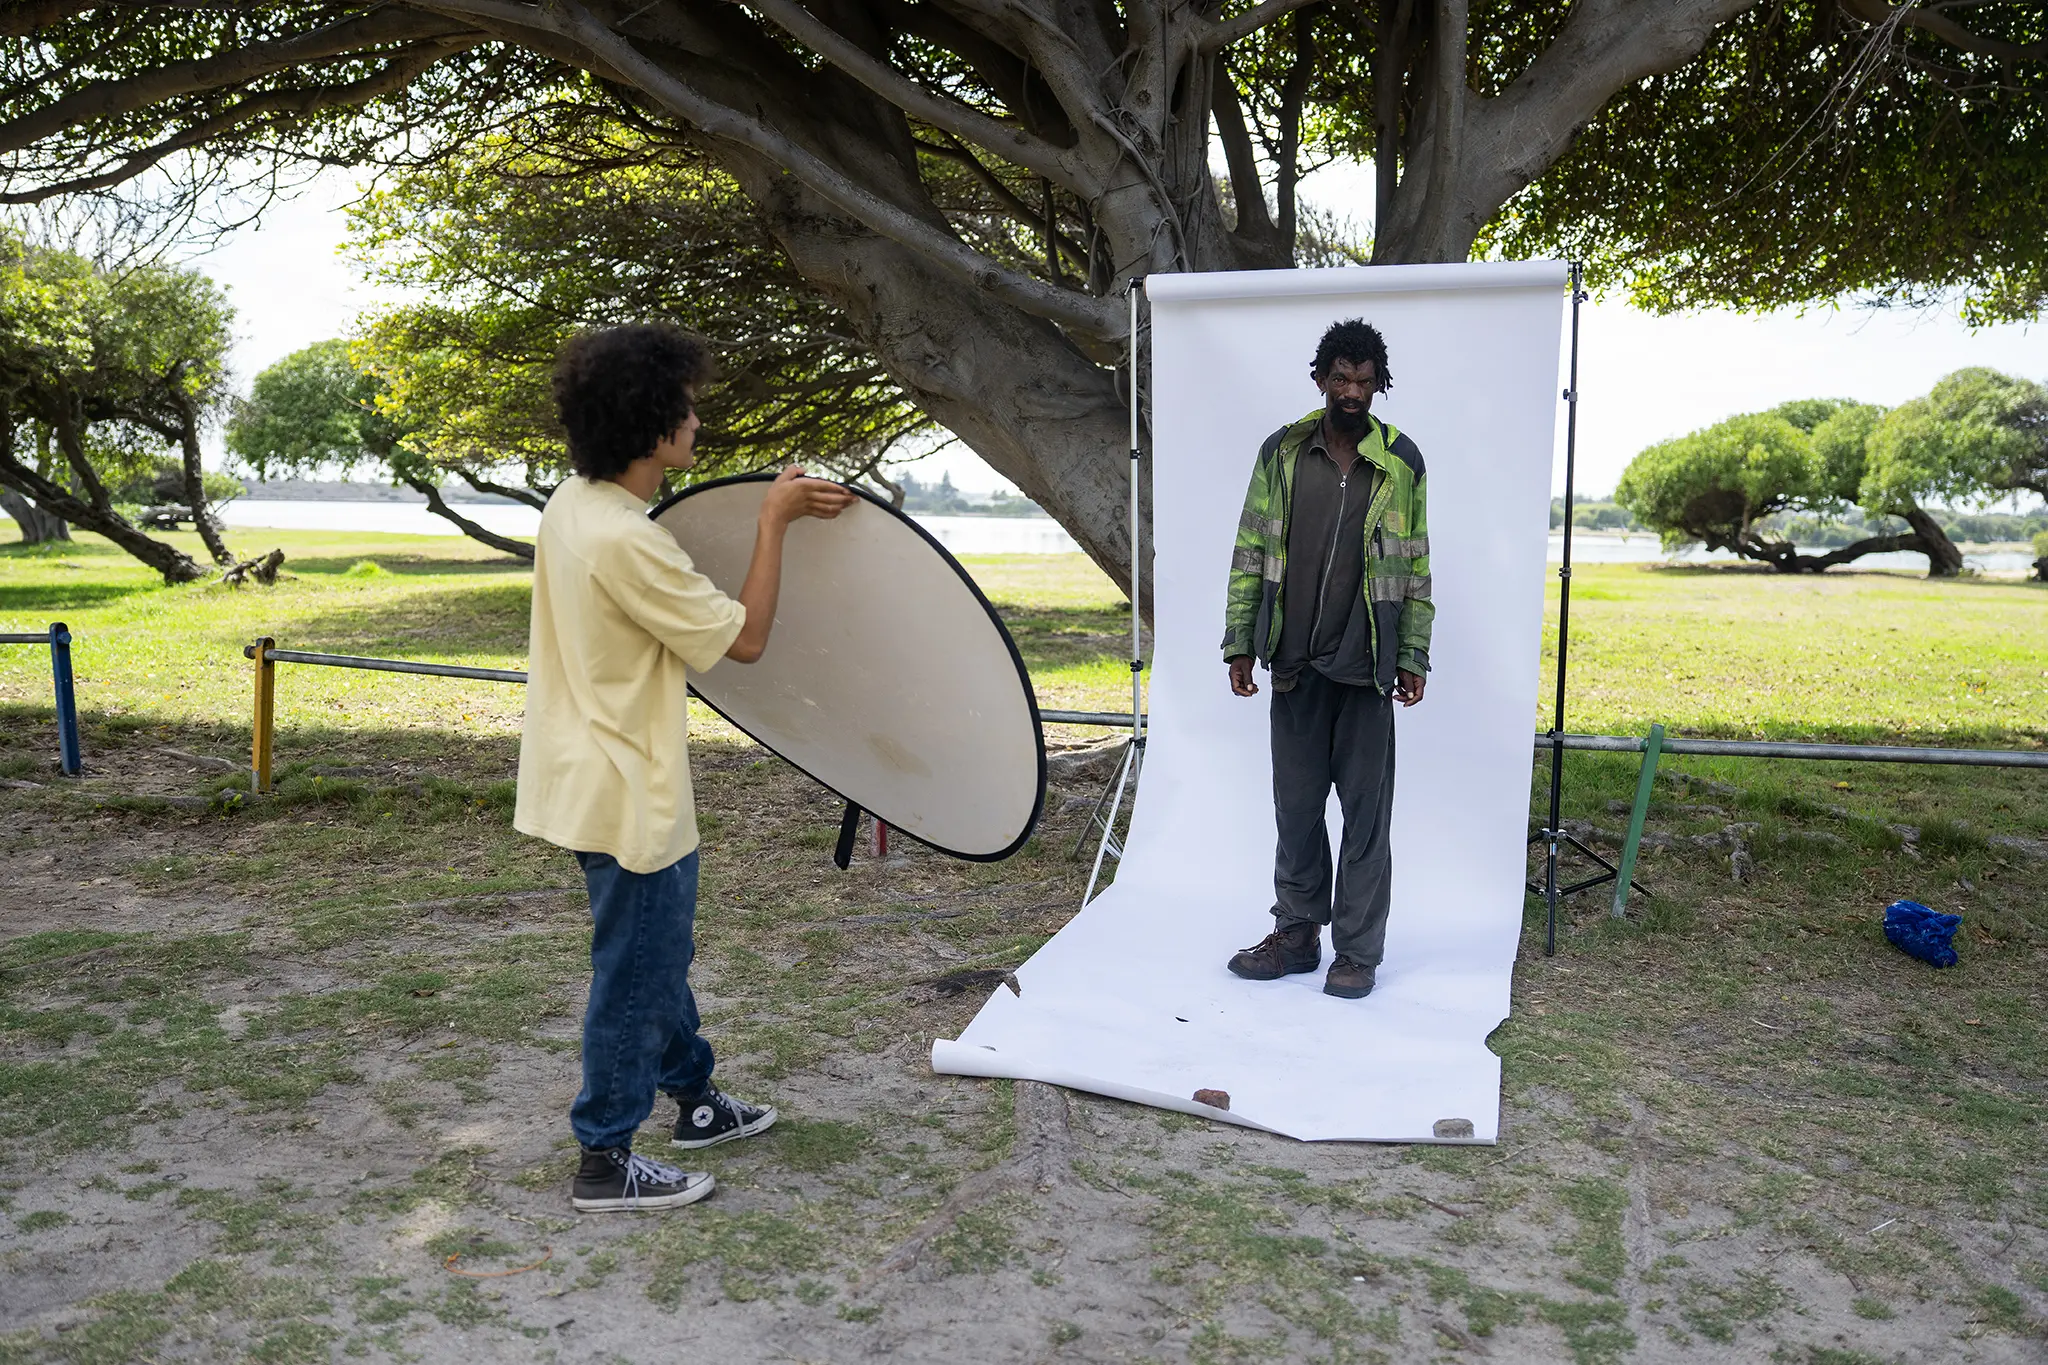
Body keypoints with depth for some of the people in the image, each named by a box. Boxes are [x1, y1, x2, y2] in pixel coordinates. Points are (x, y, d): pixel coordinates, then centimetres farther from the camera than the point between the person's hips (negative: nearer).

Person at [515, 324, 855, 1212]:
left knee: (657, 955, 23)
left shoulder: (571, 505, 3)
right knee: (636, 979, 5)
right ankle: (605, 1163, 20)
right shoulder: (626, 543, -27)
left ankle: (696, 1099, 41)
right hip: (628, 798, -10)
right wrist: (774, 520, -12)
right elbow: (745, 638, -19)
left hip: (591, 780, 10)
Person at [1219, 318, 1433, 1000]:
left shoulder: (1401, 461, 3)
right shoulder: (1281, 451, 5)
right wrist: (1239, 644, 3)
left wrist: (1414, 657, 1)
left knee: (1366, 809, 2)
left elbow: (1414, 566, 6)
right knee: (1295, 804, 10)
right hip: (1293, 663, 2)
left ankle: (1357, 951, 12)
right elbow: (1250, 553, 7)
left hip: (1365, 665, -2)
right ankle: (1297, 933, 24)